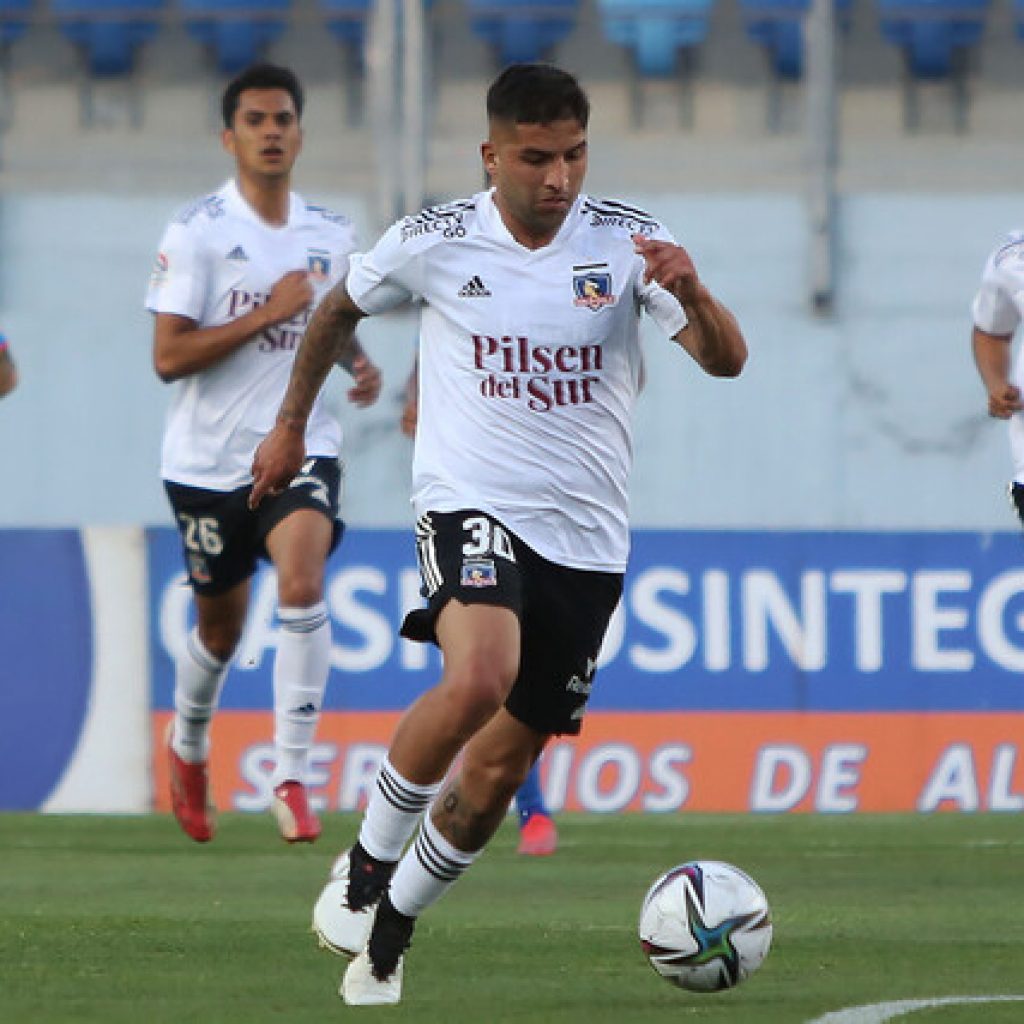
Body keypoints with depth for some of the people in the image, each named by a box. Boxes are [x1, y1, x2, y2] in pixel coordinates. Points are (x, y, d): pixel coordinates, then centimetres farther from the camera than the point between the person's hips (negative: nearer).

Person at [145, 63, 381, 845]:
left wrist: (360, 364, 4)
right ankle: (188, 745, 42)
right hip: (208, 458, -2)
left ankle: (291, 777, -20)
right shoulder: (197, 232, -8)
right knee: (221, 625, 11)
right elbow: (168, 356, -14)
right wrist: (265, 314, -20)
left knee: (303, 588, -23)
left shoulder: (331, 237, 6)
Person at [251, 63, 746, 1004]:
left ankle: (391, 928, 27)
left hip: (585, 538, 2)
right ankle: (365, 865, -11)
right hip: (469, 505, -2)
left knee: (497, 772, 5)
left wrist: (690, 294, -33)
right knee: (479, 679, -32)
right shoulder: (433, 243, -4)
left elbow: (726, 361, -12)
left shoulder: (626, 241, -4)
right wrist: (292, 423, 23)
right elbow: (341, 309, 17)